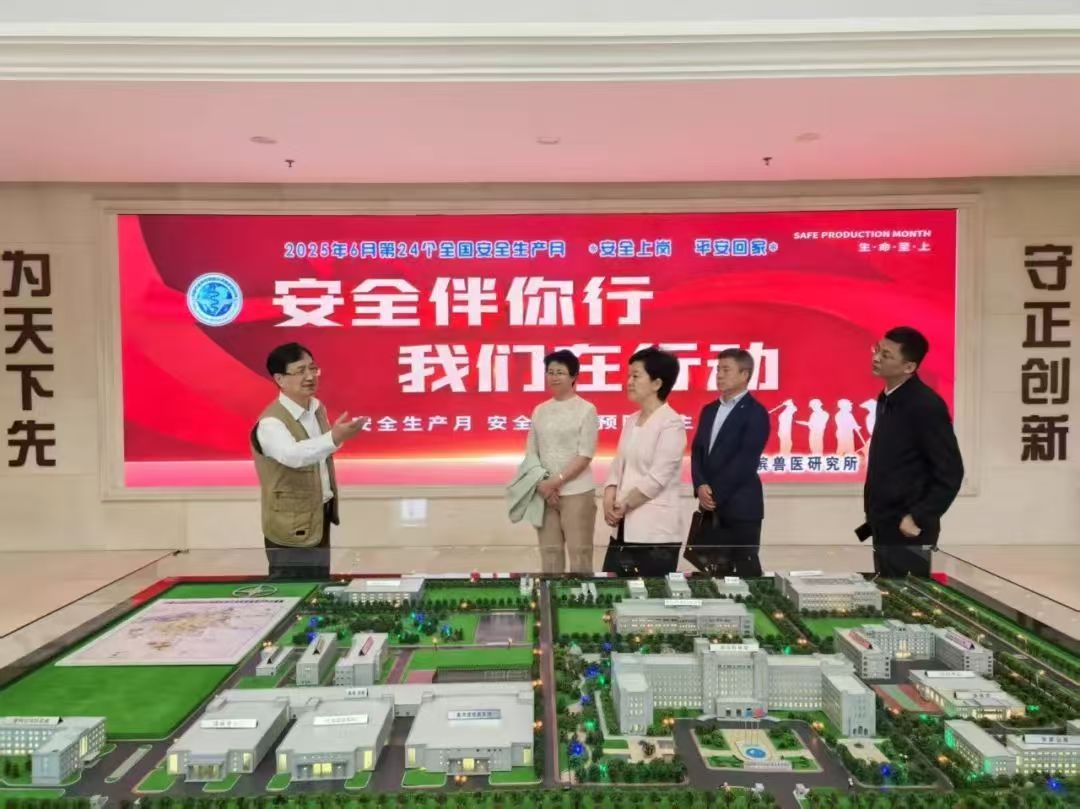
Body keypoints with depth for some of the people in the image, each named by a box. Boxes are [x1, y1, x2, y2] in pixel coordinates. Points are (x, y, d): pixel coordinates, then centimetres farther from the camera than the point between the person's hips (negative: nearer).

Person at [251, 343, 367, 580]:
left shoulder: (317, 408, 3)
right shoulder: (271, 422, -22)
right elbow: (293, 455, -42)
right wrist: (334, 438, -55)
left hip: (321, 517, 8)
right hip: (291, 526, -7)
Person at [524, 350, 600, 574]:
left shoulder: (586, 410, -4)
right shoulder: (540, 410, 9)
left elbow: (585, 455, -9)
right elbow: (532, 452, 10)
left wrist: (556, 481, -15)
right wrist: (542, 484, -5)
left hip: (577, 492, -4)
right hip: (544, 492, 4)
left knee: (579, 552, -2)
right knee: (549, 551, 9)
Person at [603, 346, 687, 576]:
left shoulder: (671, 424, -11)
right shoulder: (631, 421, 12)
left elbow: (657, 478, -16)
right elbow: (618, 466, 12)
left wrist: (623, 505, -8)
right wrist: (609, 500, -5)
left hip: (656, 532, -7)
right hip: (624, 528, 7)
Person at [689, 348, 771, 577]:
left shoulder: (755, 412, -8)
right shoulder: (709, 410, 15)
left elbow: (745, 461, -15)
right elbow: (697, 451, 9)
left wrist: (715, 493, -15)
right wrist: (701, 486, -7)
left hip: (740, 507, -6)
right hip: (711, 508, 7)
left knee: (745, 572, 0)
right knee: (715, 573, 10)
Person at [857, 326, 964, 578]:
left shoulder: (926, 405, -17)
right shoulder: (888, 400, 9)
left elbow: (950, 473, -17)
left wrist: (918, 518, -18)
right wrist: (875, 518, 12)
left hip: (907, 533, -8)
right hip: (884, 529, 8)